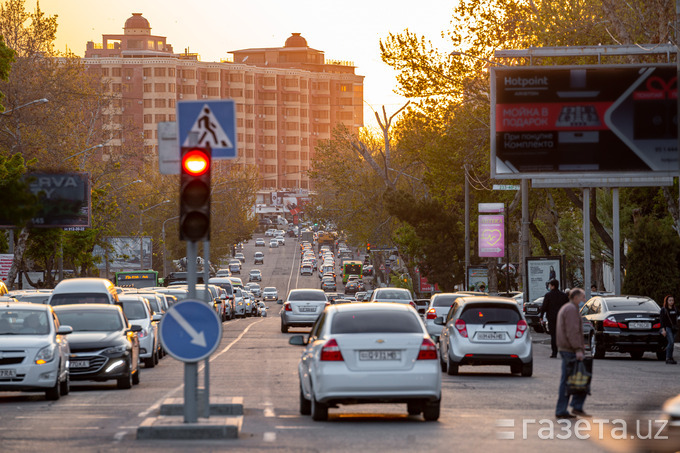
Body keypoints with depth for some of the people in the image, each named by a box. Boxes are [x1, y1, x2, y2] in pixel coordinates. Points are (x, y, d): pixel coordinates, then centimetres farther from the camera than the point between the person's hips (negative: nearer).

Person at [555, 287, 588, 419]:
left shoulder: (564, 309, 20)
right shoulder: (571, 309, -12)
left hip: (564, 349, 10)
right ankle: (577, 407, -7)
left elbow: (559, 330, 26)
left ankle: (561, 411, 6)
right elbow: (572, 331, -21)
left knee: (566, 381, 8)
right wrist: (578, 349, -23)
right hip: (571, 350, -10)